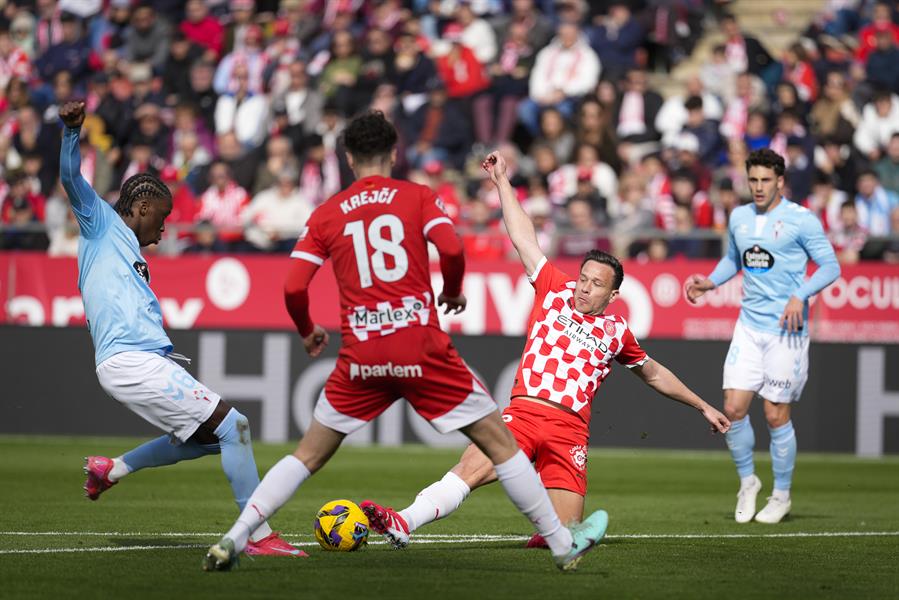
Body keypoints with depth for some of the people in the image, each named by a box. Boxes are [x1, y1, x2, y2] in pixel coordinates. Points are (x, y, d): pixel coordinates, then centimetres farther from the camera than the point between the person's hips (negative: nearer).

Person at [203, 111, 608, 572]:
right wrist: (453, 291, 9)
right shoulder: (418, 197, 5)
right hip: (421, 348, -2)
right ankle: (562, 544, 11)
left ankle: (232, 541, 4)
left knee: (308, 456, 15)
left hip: (360, 356, 2)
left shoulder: (326, 214, 10)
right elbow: (450, 248, -11)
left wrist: (307, 333, 22)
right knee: (499, 442, 9)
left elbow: (293, 287, 3)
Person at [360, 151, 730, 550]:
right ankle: (403, 524, -41)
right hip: (523, 412, -1)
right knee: (471, 467, -30)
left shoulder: (616, 332, 18)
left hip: (569, 430, 1)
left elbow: (654, 374, 33)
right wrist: (501, 180, 14)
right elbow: (523, 238, 15)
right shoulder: (554, 291, 15)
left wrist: (703, 407, 37)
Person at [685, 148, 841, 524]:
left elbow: (830, 266, -6)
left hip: (786, 330, -5)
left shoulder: (800, 220, -7)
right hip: (748, 327, 5)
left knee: (776, 415, -2)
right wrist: (709, 282, 8)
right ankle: (747, 482, 17)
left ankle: (781, 496, 15)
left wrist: (800, 296, -20)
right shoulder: (739, 218, 10)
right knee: (733, 408, -5)